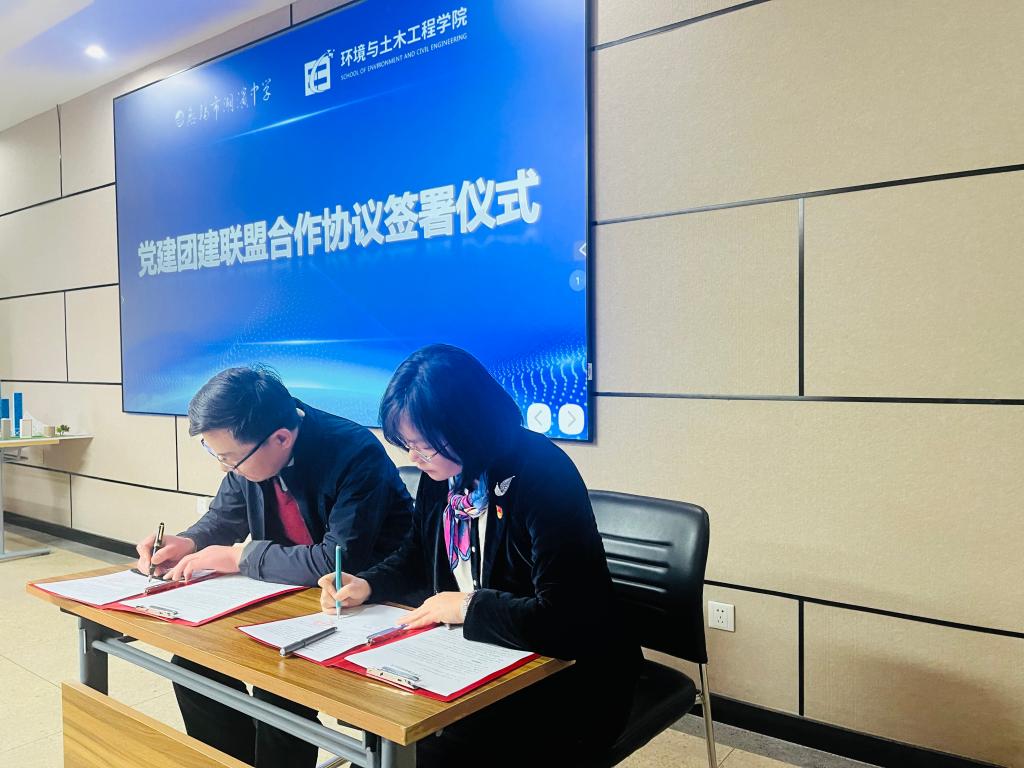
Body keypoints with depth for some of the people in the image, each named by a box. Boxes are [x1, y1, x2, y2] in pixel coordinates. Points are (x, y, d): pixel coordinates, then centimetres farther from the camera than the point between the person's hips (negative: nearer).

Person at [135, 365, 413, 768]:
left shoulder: (356, 455, -28)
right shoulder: (251, 447, -6)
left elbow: (340, 563, -32)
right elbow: (224, 517, 12)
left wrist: (241, 557, -23)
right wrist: (188, 543, -10)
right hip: (291, 589, 8)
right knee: (194, 656, -3)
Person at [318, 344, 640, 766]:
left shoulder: (542, 476, -25)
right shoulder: (441, 472, -2)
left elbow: (563, 619, -31)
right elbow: (417, 555, 17)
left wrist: (468, 606, -20)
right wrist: (367, 585, -1)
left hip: (567, 683, -7)